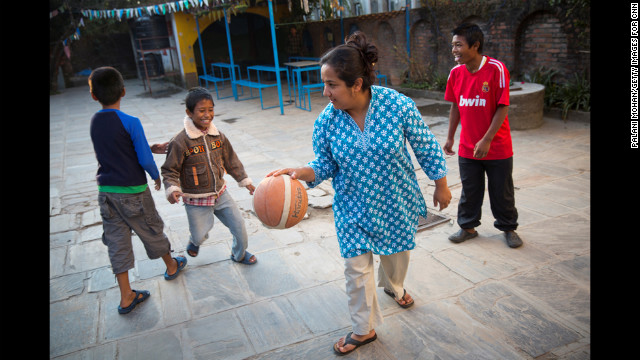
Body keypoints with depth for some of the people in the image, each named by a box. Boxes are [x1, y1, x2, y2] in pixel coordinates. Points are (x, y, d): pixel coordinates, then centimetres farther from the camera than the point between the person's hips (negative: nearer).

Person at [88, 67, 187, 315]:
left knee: (116, 241, 9)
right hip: (133, 192, -5)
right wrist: (156, 176, 4)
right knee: (151, 231, 16)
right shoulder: (130, 122, -17)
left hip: (106, 192, 5)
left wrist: (154, 147, 15)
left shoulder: (95, 122, 3)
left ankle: (126, 297, 15)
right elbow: (145, 159, -15)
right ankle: (171, 266, 39)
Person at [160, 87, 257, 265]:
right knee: (200, 235, 9)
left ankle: (240, 254, 36)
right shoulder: (181, 141, -18)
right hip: (196, 200, -4)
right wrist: (171, 189, -28)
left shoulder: (218, 136, -1)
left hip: (220, 193, 4)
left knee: (239, 225, 6)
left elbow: (231, 161, 11)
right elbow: (169, 170, -12)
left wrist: (244, 180, 12)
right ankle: (195, 240, 49)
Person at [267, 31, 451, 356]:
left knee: (396, 253, 23)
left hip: (396, 204, 0)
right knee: (357, 270, 4)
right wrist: (302, 172, -27)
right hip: (353, 208, 1)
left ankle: (394, 286, 60)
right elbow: (325, 164, -5)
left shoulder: (398, 105, -21)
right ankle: (364, 329, 28)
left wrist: (441, 185, 1)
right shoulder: (326, 121, -16)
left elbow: (426, 148, -8)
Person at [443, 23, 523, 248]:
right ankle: (468, 227, 31)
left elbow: (502, 108, -16)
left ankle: (508, 228, 31)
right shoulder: (456, 72, -1)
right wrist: (450, 137, 11)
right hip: (467, 148, 4)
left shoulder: (496, 69, -16)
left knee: (502, 191, 11)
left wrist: (486, 140, -19)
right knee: (469, 191, 13)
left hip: (497, 147, -4)